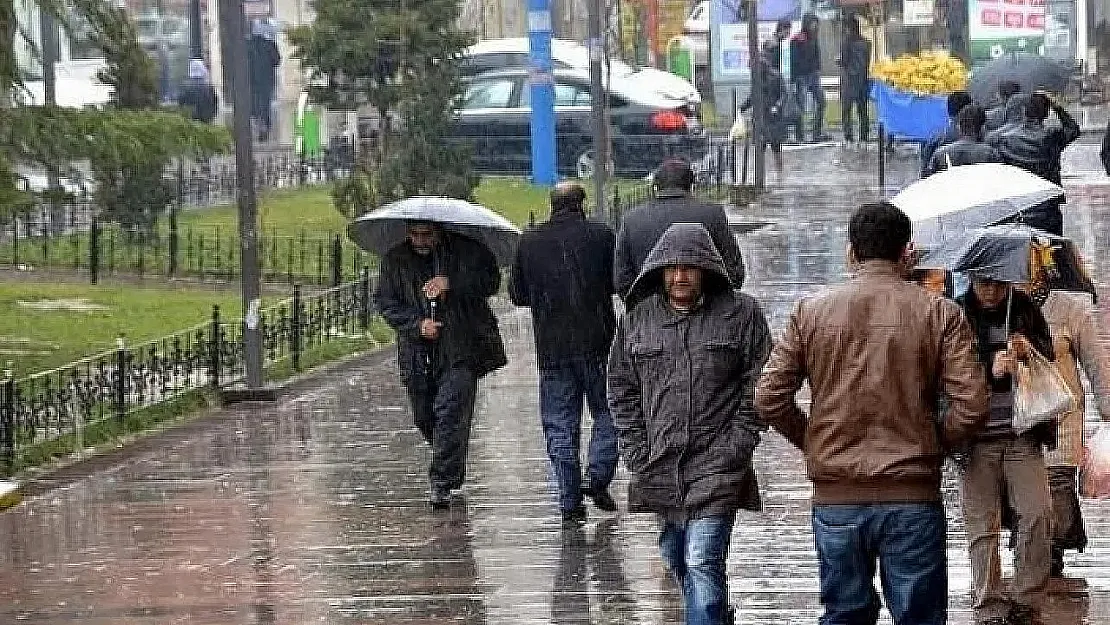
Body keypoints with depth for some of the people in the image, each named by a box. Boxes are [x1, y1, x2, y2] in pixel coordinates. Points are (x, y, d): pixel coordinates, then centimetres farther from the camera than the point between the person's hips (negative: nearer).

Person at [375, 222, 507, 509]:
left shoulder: (465, 250, 0)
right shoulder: (394, 260, 7)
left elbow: (490, 281, -8)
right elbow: (386, 302, 4)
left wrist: (452, 284, -22)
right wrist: (417, 324, -12)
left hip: (460, 350, -4)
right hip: (418, 354, 4)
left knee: (451, 411, -15)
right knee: (424, 417, 11)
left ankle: (443, 482, -13)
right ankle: (451, 469, 35)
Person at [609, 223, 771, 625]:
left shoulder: (741, 314, -1)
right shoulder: (637, 320, 8)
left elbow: (758, 388, -1)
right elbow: (622, 391, 12)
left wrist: (735, 449, -9)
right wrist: (638, 454, 3)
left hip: (716, 468, -5)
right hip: (660, 468, 5)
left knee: (703, 563, -14)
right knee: (676, 561, 16)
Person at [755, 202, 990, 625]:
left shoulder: (810, 312, 2)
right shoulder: (939, 314, -2)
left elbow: (770, 399, 0)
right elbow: (972, 406, -9)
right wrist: (933, 447, 8)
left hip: (835, 498, 2)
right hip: (912, 498, -2)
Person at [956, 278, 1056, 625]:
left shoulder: (1025, 309, 7)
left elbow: (1050, 360, 16)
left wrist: (1031, 350, -7)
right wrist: (989, 369, -23)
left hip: (1023, 437, 2)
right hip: (978, 440, -2)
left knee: (1038, 513, -11)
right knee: (982, 525, -2)